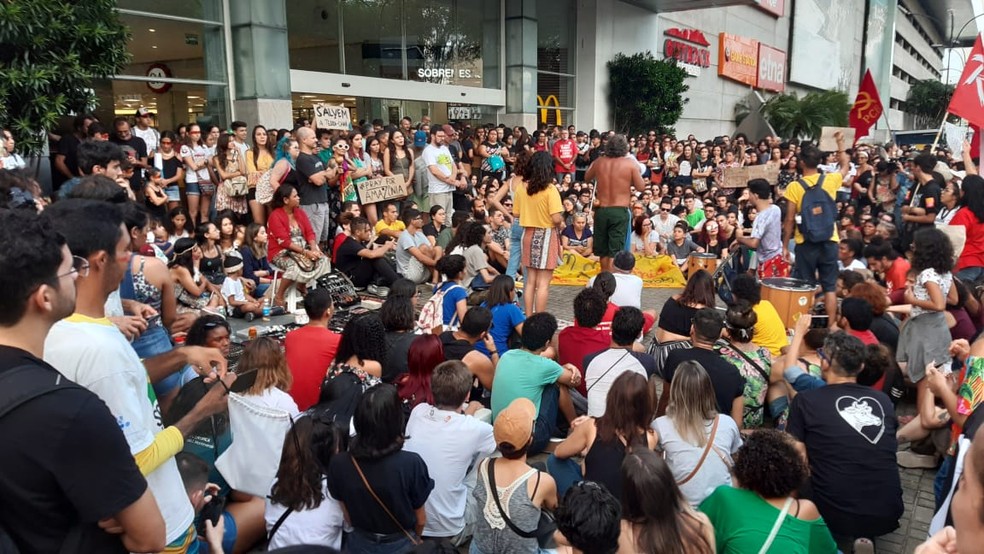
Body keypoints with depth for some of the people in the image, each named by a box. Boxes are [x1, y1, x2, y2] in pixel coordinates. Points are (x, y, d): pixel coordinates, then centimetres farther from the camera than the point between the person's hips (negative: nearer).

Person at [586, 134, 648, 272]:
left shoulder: (599, 162, 1)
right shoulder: (630, 164, -9)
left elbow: (587, 178, 17)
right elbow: (641, 187, -5)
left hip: (601, 210, 4)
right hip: (620, 211, -4)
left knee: (603, 250, 16)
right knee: (615, 251, -1)